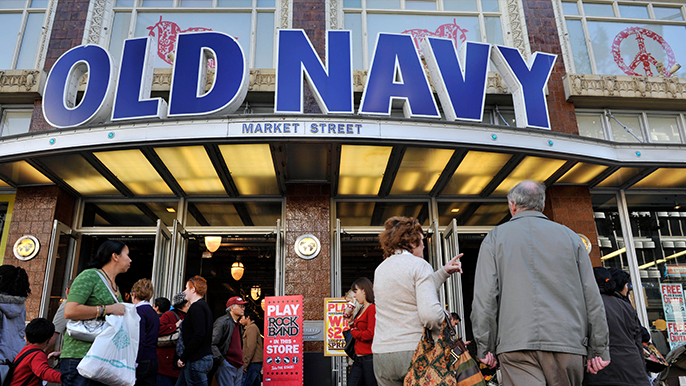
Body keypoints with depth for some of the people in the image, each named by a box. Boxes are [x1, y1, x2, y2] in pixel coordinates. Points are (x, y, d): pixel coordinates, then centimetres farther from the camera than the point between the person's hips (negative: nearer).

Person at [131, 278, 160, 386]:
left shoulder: (139, 312, -11)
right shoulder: (154, 313, 14)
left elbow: (140, 341, -18)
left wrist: (133, 365, -17)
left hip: (142, 362, -7)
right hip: (153, 361, 8)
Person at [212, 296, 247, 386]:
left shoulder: (238, 325, 18)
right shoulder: (222, 322, -10)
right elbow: (212, 344, -18)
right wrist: (221, 360, -20)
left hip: (239, 366, 8)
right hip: (227, 366, -8)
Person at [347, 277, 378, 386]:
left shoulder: (372, 308, -13)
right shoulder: (362, 310, 15)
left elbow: (370, 334, -20)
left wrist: (354, 332, -6)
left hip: (369, 357, -9)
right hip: (359, 358, 9)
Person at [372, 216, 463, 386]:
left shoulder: (380, 269, 14)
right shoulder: (419, 265, -8)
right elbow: (430, 313, -18)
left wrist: (444, 272, 23)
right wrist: (448, 324, 1)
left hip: (382, 353, 6)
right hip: (415, 351, -6)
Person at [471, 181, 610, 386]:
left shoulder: (495, 237, 9)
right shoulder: (569, 236, 15)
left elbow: (485, 296, 0)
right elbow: (591, 295, 10)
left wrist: (485, 346, 3)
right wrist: (599, 348, 13)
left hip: (516, 344, -2)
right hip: (567, 341, 3)